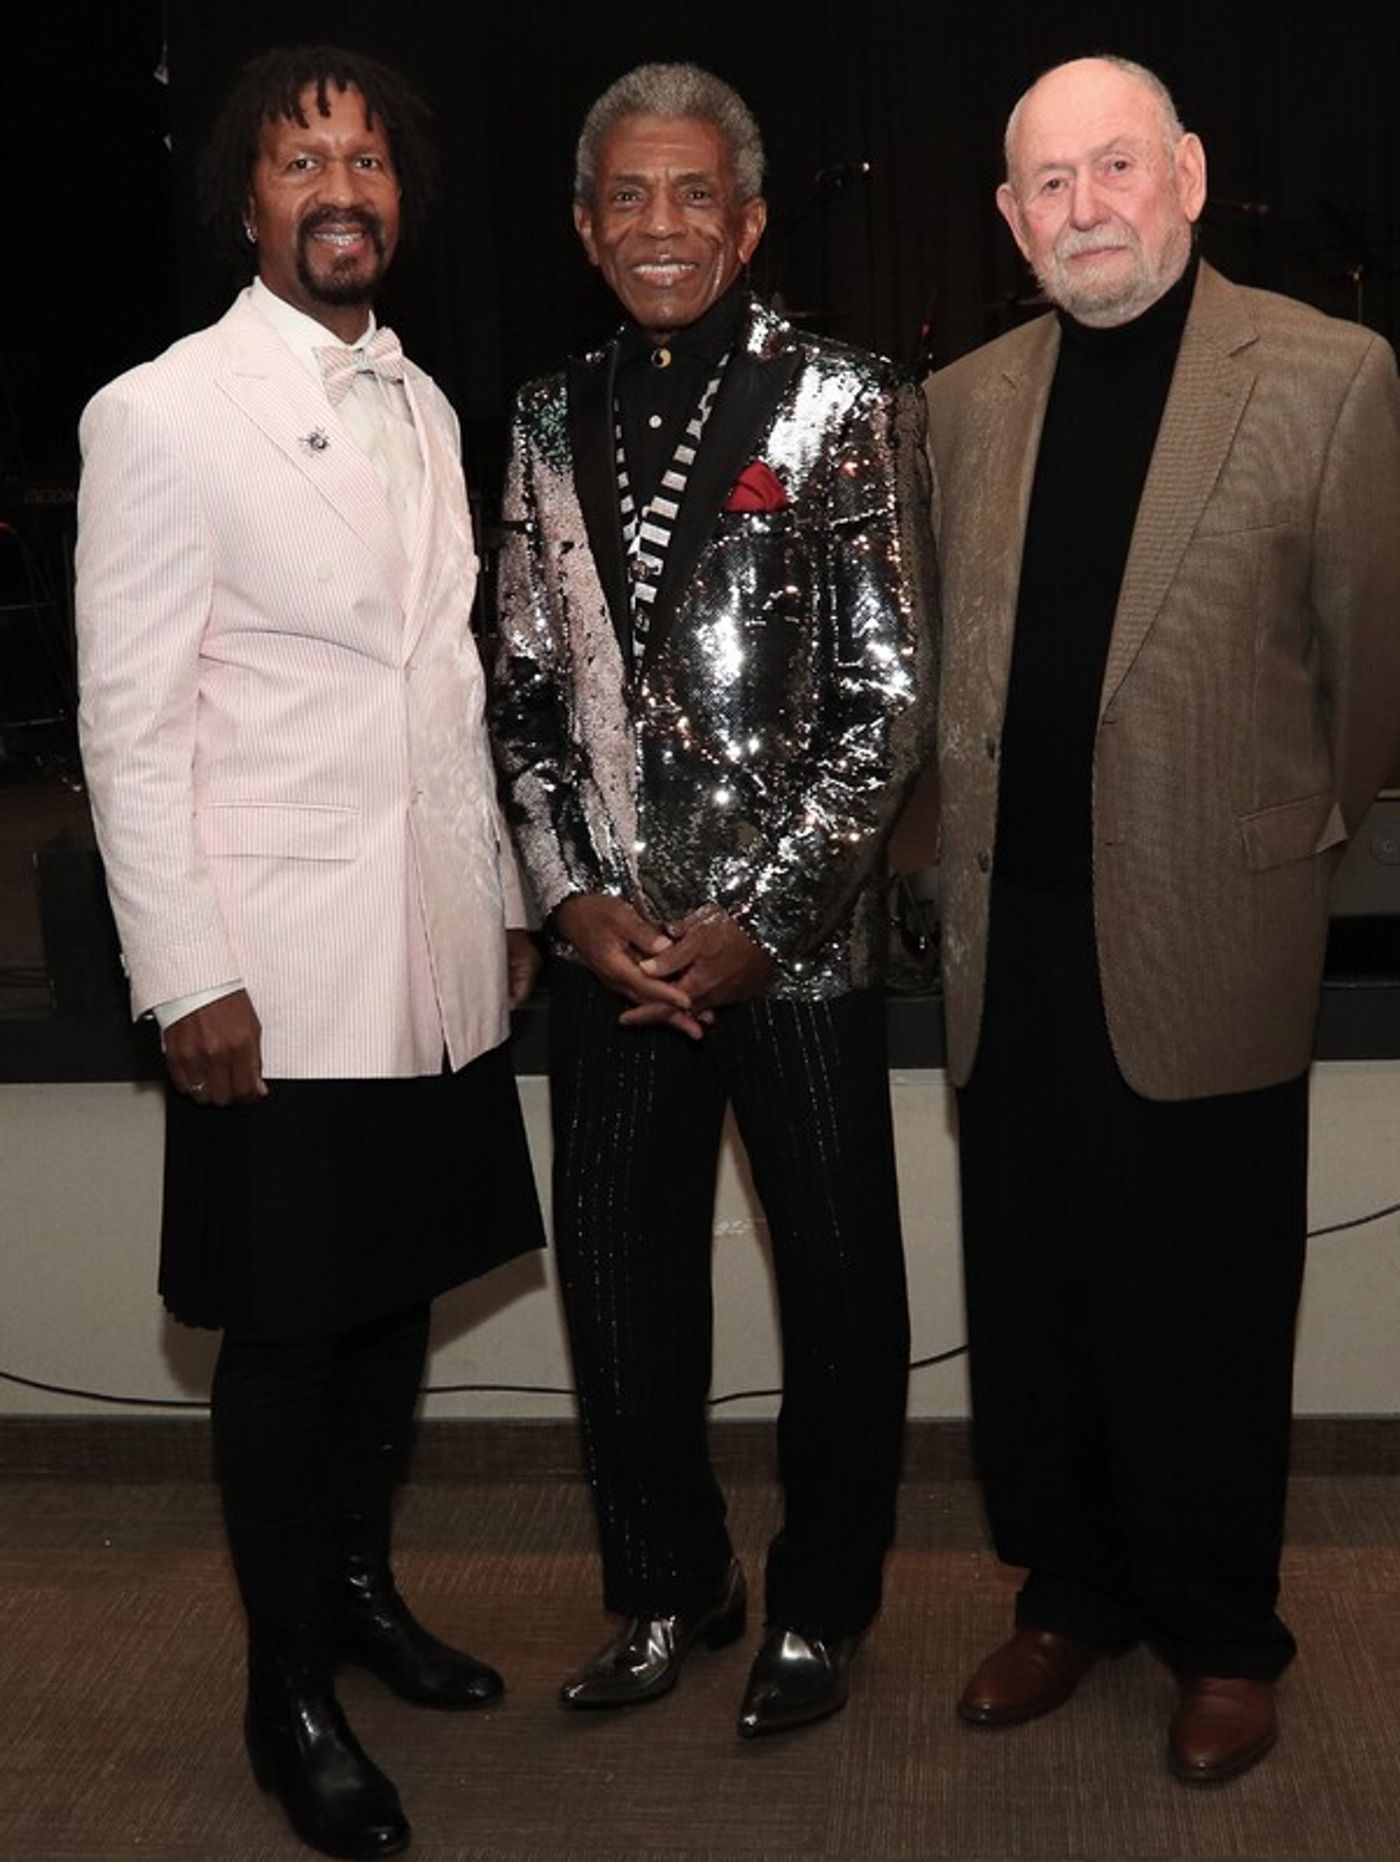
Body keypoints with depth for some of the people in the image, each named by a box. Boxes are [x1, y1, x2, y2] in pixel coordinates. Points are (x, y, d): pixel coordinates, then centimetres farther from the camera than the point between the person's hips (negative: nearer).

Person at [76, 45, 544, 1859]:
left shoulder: (421, 404, 12)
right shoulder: (162, 414, -9)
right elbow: (131, 724, -11)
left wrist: (503, 896, 14)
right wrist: (187, 978, -14)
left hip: (437, 958, 6)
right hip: (282, 973, -6)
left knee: (396, 1295, 16)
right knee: (287, 1332, 5)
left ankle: (361, 1584, 36)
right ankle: (288, 1687, 22)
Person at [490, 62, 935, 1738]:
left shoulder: (845, 407, -4)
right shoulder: (552, 422, 9)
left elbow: (887, 695, -8)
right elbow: (522, 686, 9)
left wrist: (758, 919, -12)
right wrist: (573, 896, -3)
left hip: (793, 940, -3)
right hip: (612, 940, 4)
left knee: (839, 1289, 8)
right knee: (618, 1287, 12)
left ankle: (821, 1607, 30)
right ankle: (668, 1591, 34)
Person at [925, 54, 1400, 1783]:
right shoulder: (965, 401, 7)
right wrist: (982, 829, 13)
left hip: (1204, 942, -4)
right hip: (1010, 932, 4)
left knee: (1201, 1320, 8)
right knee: (1030, 1303, 14)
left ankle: (1222, 1638, 28)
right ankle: (1069, 1592, 34)